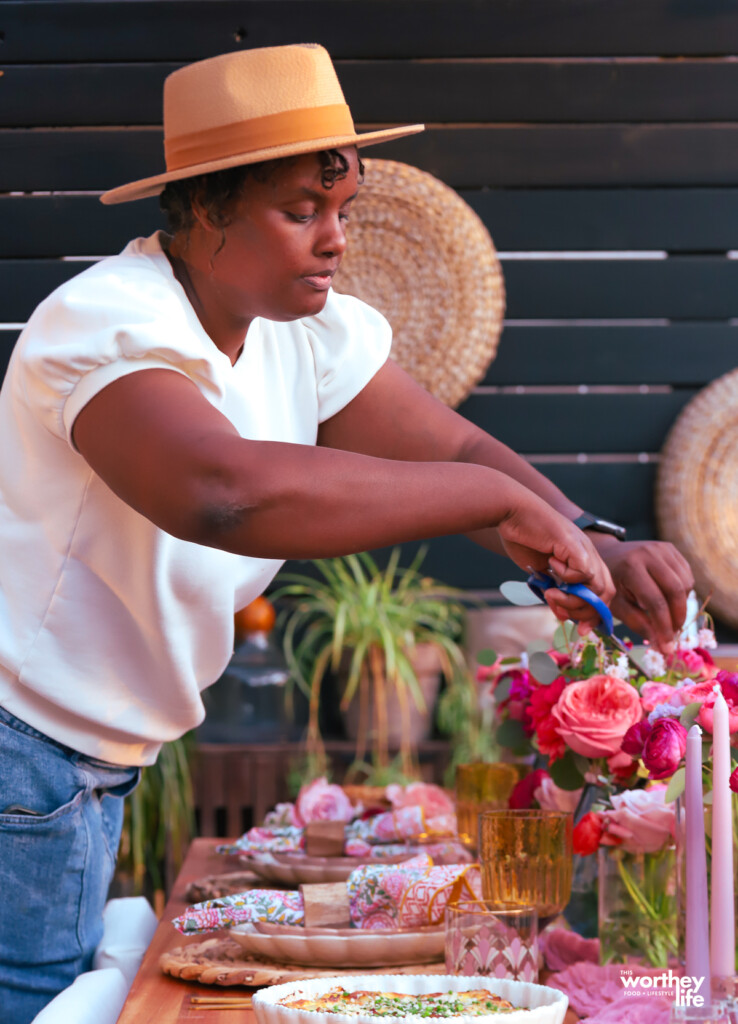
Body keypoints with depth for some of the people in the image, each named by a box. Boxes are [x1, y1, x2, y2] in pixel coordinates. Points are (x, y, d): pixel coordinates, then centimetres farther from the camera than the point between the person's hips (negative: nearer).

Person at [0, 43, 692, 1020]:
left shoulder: (312, 332, 3)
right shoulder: (106, 325, -24)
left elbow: (455, 452, 5)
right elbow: (222, 490, -42)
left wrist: (598, 548, -15)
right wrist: (496, 499, -38)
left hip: (89, 768, 9)